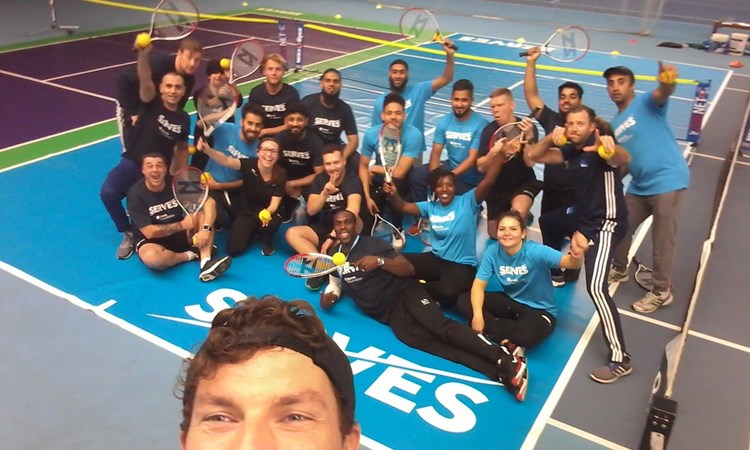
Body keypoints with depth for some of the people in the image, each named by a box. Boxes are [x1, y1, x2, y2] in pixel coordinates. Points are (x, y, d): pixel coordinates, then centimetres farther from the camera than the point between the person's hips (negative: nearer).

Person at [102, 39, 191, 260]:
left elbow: (182, 149, 17)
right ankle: (129, 234, -6)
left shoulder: (183, 119, 3)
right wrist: (143, 54, -48)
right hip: (132, 164, -3)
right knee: (108, 192, -31)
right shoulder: (151, 103, -8)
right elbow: (145, 81, -29)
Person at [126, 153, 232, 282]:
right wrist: (182, 225, -19)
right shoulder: (136, 194, -17)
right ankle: (189, 255, -10)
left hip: (180, 235, 4)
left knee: (204, 212, -19)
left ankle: (206, 262, -36)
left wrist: (205, 229, -33)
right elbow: (149, 232, -21)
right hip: (152, 240, -4)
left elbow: (209, 201, -17)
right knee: (151, 257, -39)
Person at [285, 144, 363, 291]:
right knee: (292, 233, -16)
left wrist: (333, 236, -36)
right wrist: (324, 193, -24)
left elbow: (353, 210, -30)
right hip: (324, 229, 5)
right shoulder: (320, 179, 1)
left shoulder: (352, 180, -14)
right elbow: (311, 211, -6)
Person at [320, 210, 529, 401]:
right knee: (427, 343, -23)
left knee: (441, 327, -28)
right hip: (386, 313, 2)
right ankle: (499, 373, -36)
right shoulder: (333, 253, 16)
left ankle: (507, 361, -38)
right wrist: (329, 296, 4)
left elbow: (409, 269, -3)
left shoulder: (371, 243, 1)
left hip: (404, 292, -2)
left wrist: (380, 261, -20)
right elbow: (335, 281, 28)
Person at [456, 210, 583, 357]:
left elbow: (569, 262, -40)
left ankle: (493, 331, -7)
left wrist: (577, 256, -65)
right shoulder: (493, 251, -13)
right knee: (463, 301, -11)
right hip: (510, 301, 5)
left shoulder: (535, 251, -26)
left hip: (540, 310, -5)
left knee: (528, 334, -39)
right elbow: (479, 285, -11)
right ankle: (510, 343, -18)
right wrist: (477, 314, -28)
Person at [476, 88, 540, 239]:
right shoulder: (489, 130, -9)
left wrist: (529, 136, -35)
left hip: (523, 184, -3)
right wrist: (494, 152, -31)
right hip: (497, 187, 3)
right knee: (494, 234, 11)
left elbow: (529, 162, -23)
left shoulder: (527, 128, -14)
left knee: (518, 210, -37)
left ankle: (525, 215, 0)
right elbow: (481, 167, -12)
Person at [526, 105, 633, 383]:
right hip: (584, 218, 9)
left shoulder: (599, 149, -21)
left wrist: (611, 147, -65)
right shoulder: (571, 150, 1)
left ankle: (620, 359, -16)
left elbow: (624, 160, -43)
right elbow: (533, 155, 2)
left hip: (607, 223, -9)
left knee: (596, 288, -21)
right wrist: (551, 138, -15)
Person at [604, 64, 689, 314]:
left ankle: (662, 292, 17)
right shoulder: (614, 124, 15)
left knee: (662, 241, 0)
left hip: (668, 181, -7)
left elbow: (662, 94, -30)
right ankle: (619, 270, 41)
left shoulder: (646, 103, -5)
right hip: (639, 187, 7)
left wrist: (668, 82, -52)